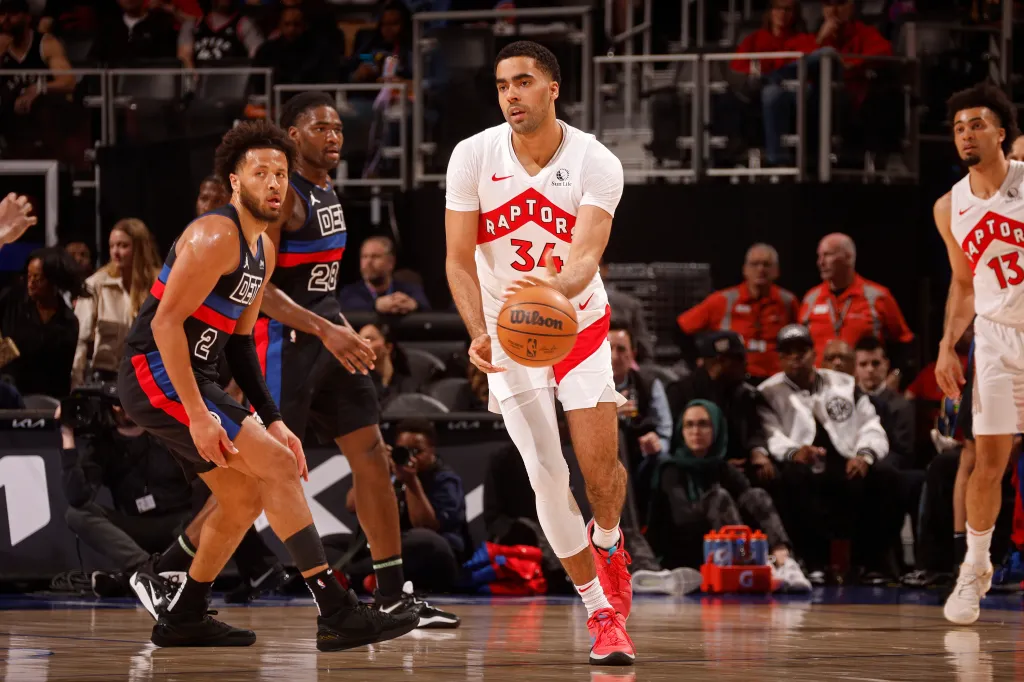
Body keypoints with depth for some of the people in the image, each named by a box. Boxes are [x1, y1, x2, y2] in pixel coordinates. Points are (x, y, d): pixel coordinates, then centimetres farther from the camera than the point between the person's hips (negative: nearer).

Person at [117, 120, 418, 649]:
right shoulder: (216, 237, -16)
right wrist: (197, 414, -26)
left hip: (189, 379, 10)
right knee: (280, 466, -16)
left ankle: (183, 620, 26)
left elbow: (238, 342, 20)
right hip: (155, 373, -10)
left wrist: (271, 421, 12)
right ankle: (337, 615, -18)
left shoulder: (264, 251, 15)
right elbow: (166, 322, -22)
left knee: (246, 498, 15)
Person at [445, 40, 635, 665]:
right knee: (547, 477, -7)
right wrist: (480, 333, -28)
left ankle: (608, 542, 30)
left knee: (601, 466, -8)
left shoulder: (596, 163, -17)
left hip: (580, 325, -1)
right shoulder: (473, 157, -13)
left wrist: (555, 288, -53)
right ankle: (602, 613, 5)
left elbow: (587, 254, -30)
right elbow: (460, 260, -12)